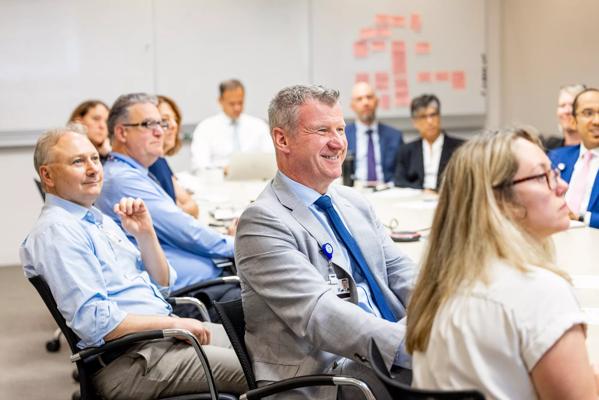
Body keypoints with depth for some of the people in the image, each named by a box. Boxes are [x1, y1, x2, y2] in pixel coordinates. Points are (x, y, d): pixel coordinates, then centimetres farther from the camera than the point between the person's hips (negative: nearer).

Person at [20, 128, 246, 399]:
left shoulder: (101, 221, 17)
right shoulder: (55, 230, -12)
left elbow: (162, 287, 19)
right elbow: (95, 322, -22)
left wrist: (145, 234, 4)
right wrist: (173, 324, -17)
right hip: (127, 361, -9)